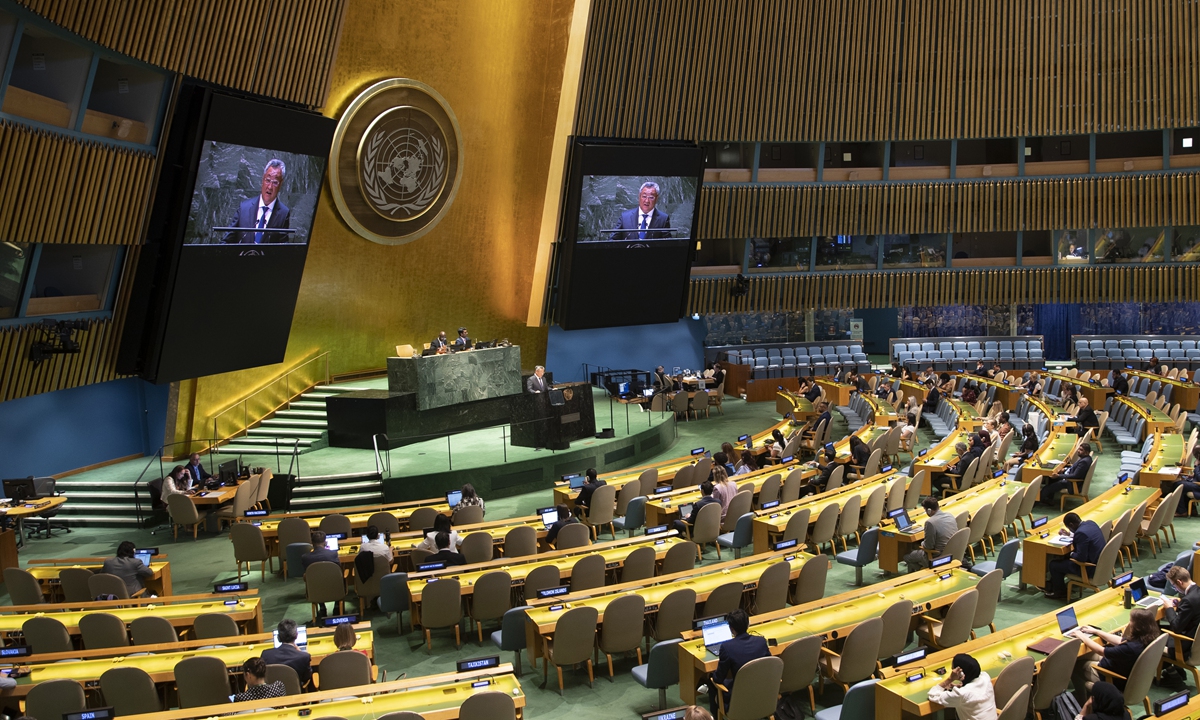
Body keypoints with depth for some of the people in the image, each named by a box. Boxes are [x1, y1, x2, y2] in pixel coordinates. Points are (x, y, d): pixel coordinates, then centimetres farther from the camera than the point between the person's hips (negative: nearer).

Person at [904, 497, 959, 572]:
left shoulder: (930, 522, -26)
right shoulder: (950, 515, -2)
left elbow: (928, 546, -19)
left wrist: (922, 543, 3)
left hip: (940, 557, -8)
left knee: (906, 557, 8)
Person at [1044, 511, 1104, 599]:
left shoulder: (1081, 533, -29)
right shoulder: (1090, 522, -1)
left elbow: (1081, 558, -27)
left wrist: (1071, 553, -8)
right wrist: (1070, 534, 24)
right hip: (1099, 560, 10)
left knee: (1053, 565, 3)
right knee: (1062, 558, 25)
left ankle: (1061, 593, 20)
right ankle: (1052, 585, 36)